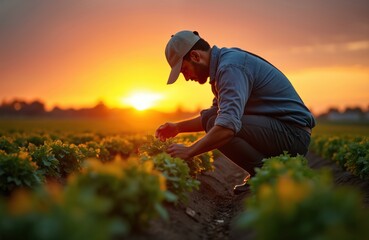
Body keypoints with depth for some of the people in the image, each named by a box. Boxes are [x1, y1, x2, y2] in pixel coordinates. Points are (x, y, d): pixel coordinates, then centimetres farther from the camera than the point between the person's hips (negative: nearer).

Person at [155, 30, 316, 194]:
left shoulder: (230, 67, -20)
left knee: (219, 126, -24)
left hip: (293, 133, -10)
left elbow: (228, 126, -32)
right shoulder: (224, 62, 12)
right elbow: (215, 113, 23)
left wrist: (188, 151, -21)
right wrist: (178, 127, 17)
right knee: (210, 118, 8)